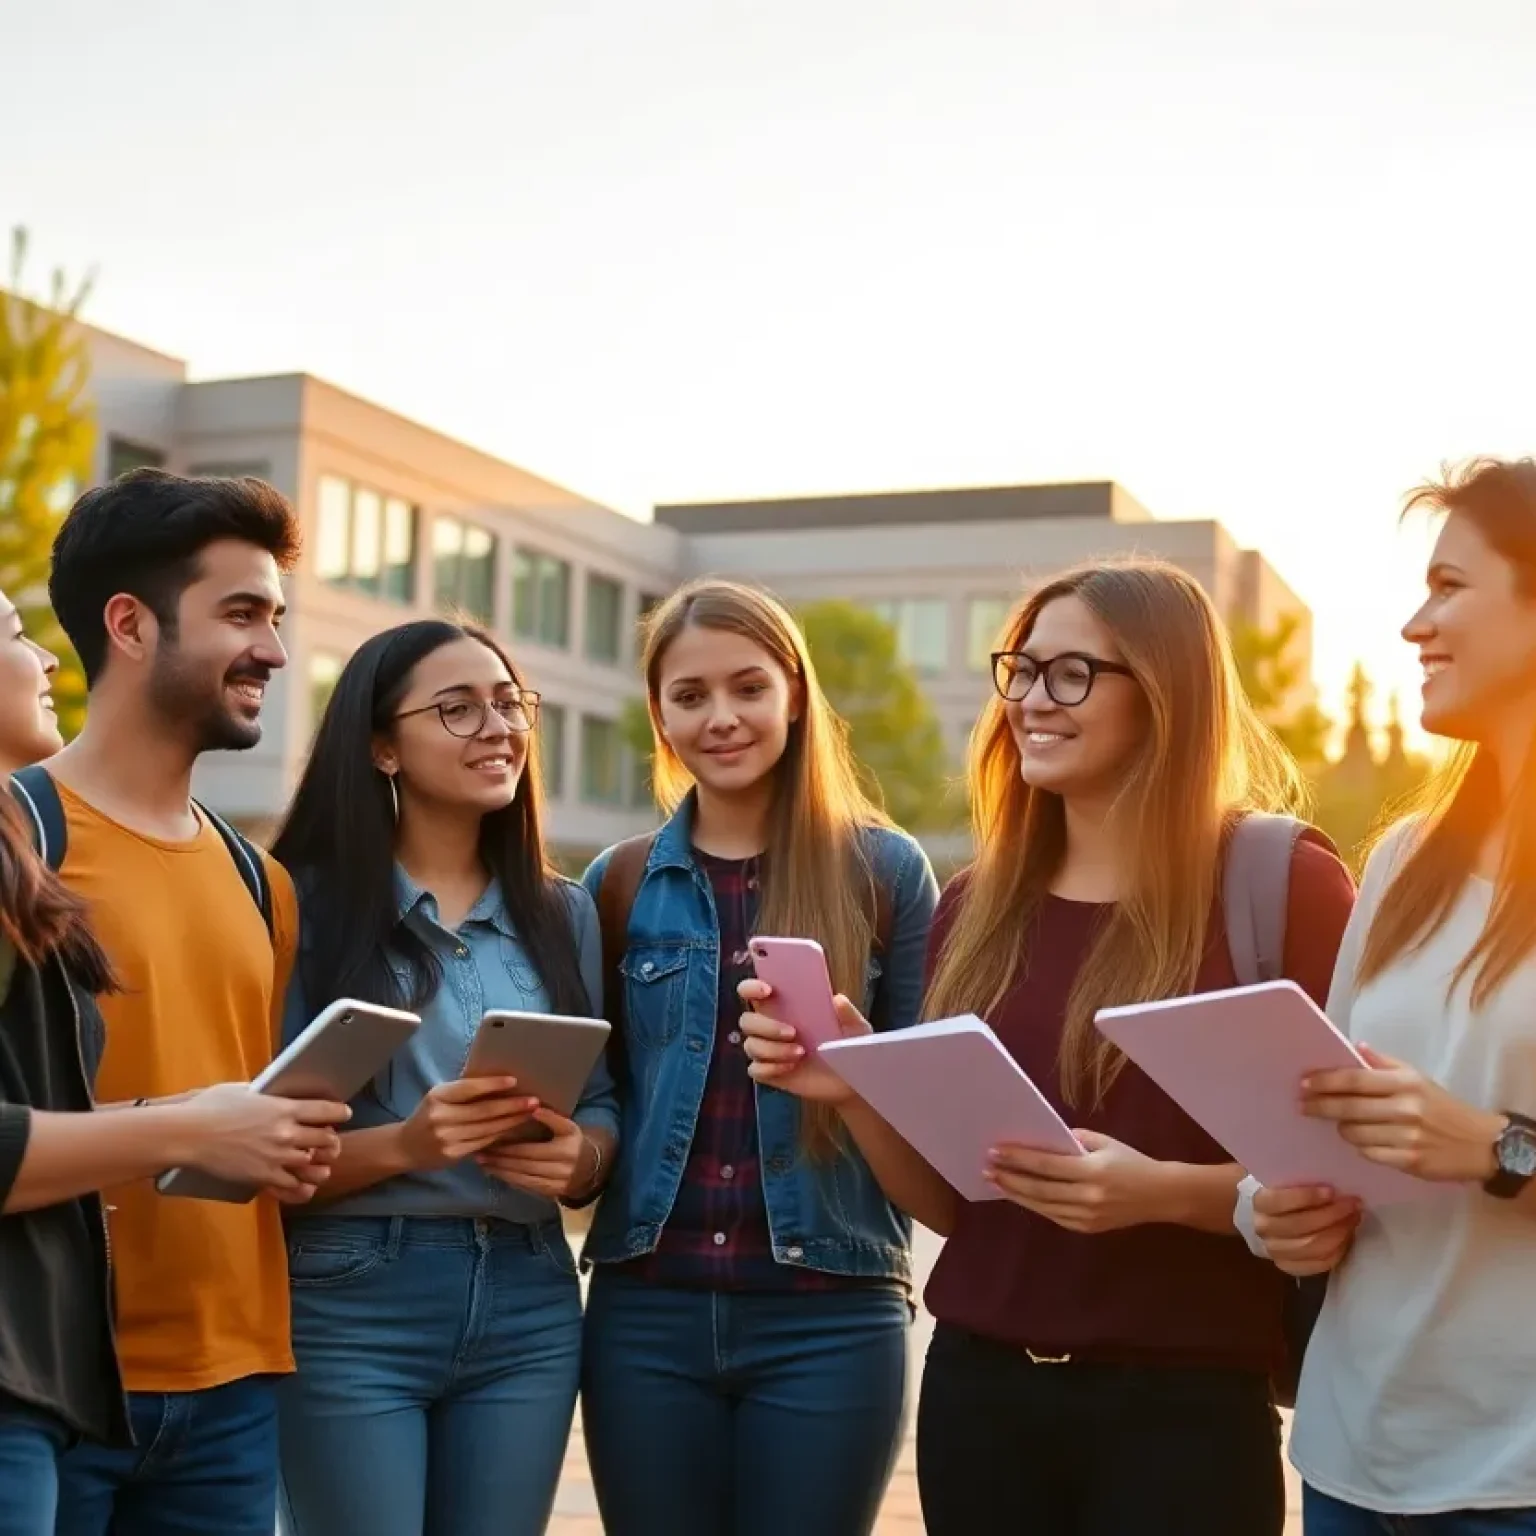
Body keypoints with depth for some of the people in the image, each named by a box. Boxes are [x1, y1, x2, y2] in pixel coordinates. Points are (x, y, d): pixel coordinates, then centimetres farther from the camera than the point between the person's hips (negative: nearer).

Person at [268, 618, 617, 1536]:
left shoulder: (563, 914, 11)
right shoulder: (307, 905, -4)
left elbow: (604, 1109, 12)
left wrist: (580, 1158, -9)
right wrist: (401, 1147, -23)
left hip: (530, 1306, 4)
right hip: (352, 1304, -4)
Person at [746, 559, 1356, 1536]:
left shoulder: (1279, 880, -8)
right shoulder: (977, 906, 6)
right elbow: (949, 1203, 10)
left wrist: (1165, 1191, -22)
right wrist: (858, 1092, -7)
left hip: (1181, 1408, -5)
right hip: (980, 1388, 5)